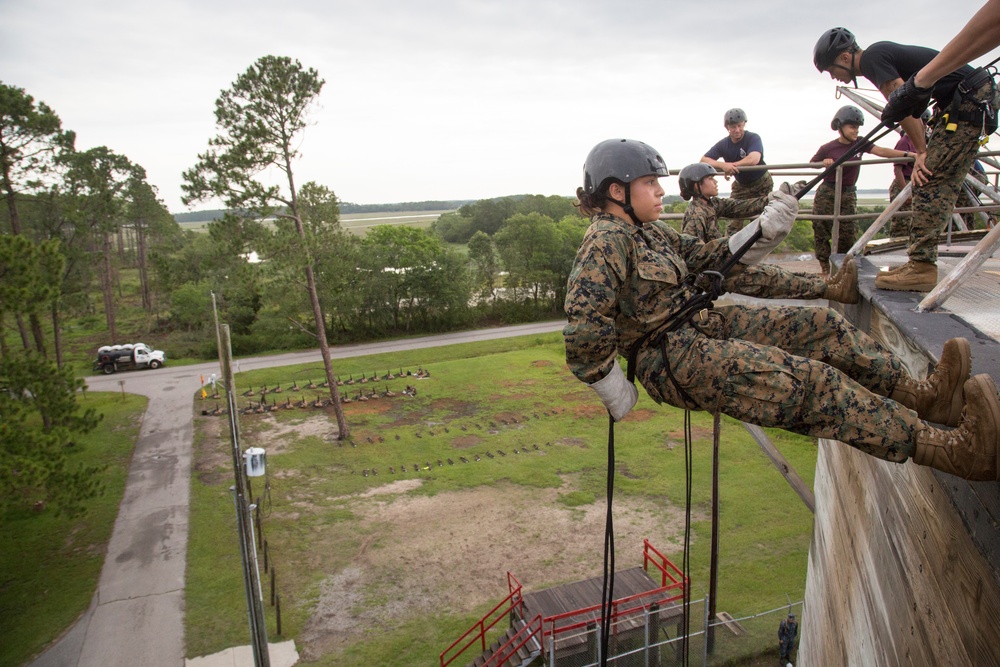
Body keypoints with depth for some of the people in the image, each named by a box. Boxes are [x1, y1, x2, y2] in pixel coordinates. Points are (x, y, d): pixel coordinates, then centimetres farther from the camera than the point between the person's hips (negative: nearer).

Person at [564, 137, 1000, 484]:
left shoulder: (649, 231, 14)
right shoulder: (606, 241, -17)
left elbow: (710, 260, 17)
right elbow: (584, 329, -28)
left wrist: (767, 230, 3)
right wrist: (619, 398, -20)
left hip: (702, 327, 10)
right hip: (672, 361, -10)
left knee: (817, 325, 5)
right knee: (810, 380, -17)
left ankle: (919, 394, 12)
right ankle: (955, 449, -12)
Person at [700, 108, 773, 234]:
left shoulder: (753, 138, -22)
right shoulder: (723, 144, -11)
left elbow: (754, 160, -40)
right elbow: (704, 160, -21)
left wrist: (730, 165, -36)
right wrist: (723, 165, -39)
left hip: (762, 184, -3)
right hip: (740, 186, 3)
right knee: (734, 218, -5)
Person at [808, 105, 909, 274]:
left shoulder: (860, 144, 1)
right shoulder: (828, 148, -7)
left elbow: (882, 151, -9)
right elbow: (812, 163, 7)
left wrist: (907, 154, -21)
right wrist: (824, 162, -15)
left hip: (848, 194, 3)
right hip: (826, 193, -3)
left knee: (848, 234, -1)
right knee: (822, 231, -2)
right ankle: (825, 270, 7)